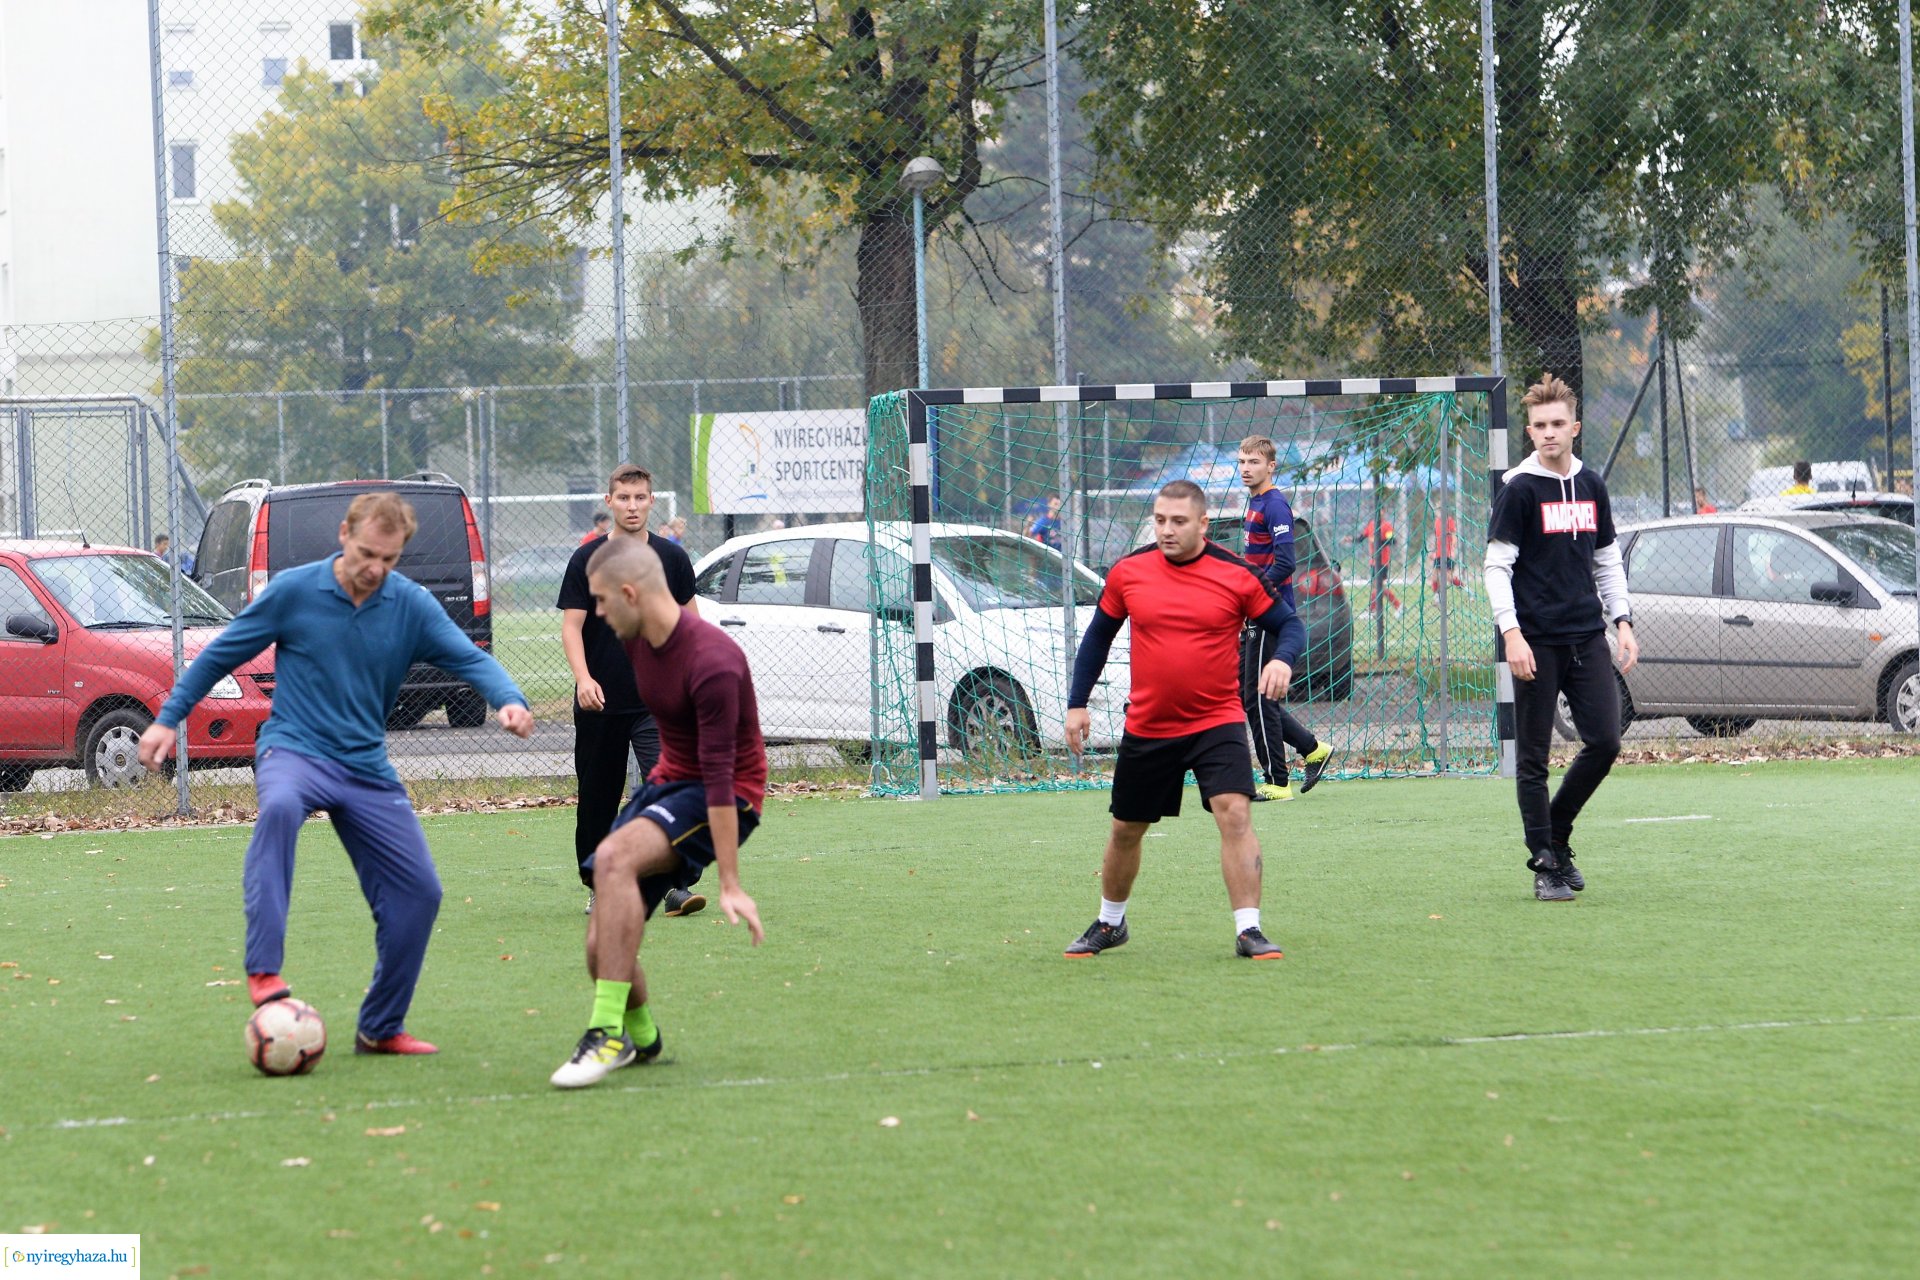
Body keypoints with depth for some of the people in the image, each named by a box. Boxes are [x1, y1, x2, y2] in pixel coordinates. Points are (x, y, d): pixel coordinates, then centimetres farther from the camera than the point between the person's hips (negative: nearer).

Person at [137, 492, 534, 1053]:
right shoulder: (293, 591, -6)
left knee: (419, 891, -1)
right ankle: (263, 970, -41)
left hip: (368, 770, 4)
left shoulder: (412, 606, 0)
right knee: (279, 807, -39)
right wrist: (168, 718, 4)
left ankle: (381, 1028, 17)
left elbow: (470, 658, -8)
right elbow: (222, 653, 3)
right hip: (294, 751, -4)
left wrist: (509, 700, -29)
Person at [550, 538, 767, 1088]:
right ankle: (640, 1037, 28)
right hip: (667, 780, 8)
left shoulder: (712, 662, -26)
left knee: (614, 856, -34)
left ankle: (608, 1034, -33)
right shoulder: (638, 641, 1)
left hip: (727, 797, -8)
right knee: (603, 946, -2)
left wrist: (729, 884, -27)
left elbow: (720, 775, -27)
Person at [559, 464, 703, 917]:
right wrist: (582, 677, -20)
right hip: (600, 704, 0)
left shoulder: (671, 558, 5)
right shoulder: (587, 559, 0)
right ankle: (598, 884, 23)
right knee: (598, 798, 8)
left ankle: (674, 885, -18)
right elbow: (571, 625, -4)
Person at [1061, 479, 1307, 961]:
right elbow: (1098, 635, 11)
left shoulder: (1236, 574, -9)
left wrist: (1283, 659, -25)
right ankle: (1110, 923, 37)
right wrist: (1077, 703, 7)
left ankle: (1248, 931, -17)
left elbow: (1289, 624, -3)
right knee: (1126, 830, 14)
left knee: (1234, 813, -20)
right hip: (1146, 727, 3)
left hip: (1217, 721, -3)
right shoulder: (1128, 572, -2)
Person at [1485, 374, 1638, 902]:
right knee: (1533, 758, -1)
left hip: (1587, 638, 5)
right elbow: (1497, 566, -7)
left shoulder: (1590, 486, 11)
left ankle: (1557, 835, 18)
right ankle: (1545, 864, 4)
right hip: (1537, 643, -5)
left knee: (1605, 742, -2)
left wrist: (1622, 623, 10)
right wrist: (1511, 633, -17)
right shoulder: (1519, 489, -5)